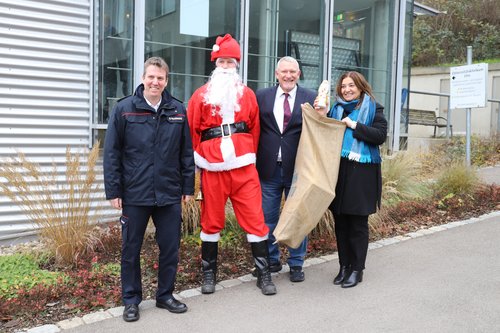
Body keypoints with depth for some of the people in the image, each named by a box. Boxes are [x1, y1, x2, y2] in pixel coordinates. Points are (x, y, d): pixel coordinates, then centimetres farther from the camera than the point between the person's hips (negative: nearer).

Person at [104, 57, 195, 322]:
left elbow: (186, 153, 8)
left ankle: (165, 295, 29)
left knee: (170, 248, 10)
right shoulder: (124, 109, -2)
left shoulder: (178, 111, 4)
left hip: (170, 194, 2)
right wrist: (113, 191, -5)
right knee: (131, 249, 9)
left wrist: (188, 187, 6)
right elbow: (111, 153, -2)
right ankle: (131, 300, 26)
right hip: (134, 195, -2)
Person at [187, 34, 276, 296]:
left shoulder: (247, 94, 10)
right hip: (213, 169, -1)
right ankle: (209, 272, 23)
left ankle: (264, 274, 13)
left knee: (255, 219, 1)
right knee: (211, 221, 8)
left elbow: (254, 129, 13)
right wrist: (198, 159, 4)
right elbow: (191, 131, 7)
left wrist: (250, 155, 10)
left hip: (244, 167, 1)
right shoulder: (201, 95, 5)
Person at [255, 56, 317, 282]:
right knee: (268, 219, 11)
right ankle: (272, 260, 28)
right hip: (269, 168, 1)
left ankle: (296, 264, 24)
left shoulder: (310, 98, 1)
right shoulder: (262, 96, 4)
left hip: (297, 168, -1)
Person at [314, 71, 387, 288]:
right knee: (340, 222, 9)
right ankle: (344, 266, 21)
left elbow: (380, 136, -9)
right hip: (338, 170, 4)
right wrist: (322, 116, -2)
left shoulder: (373, 108, 3)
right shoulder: (336, 108, 14)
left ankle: (357, 269, 14)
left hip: (361, 172, -4)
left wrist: (355, 125, -14)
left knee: (358, 223, 2)